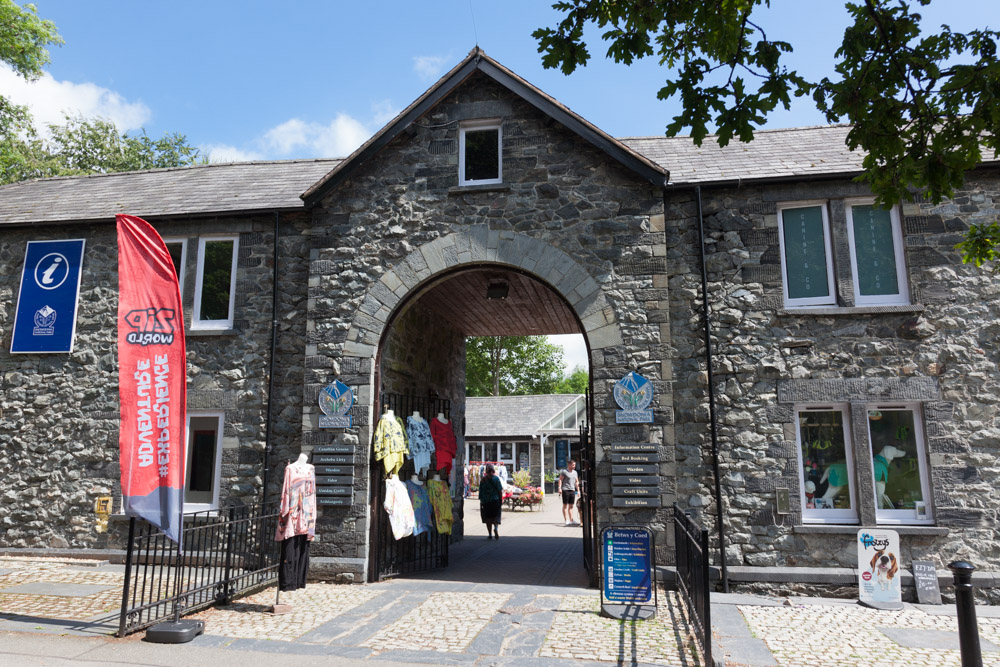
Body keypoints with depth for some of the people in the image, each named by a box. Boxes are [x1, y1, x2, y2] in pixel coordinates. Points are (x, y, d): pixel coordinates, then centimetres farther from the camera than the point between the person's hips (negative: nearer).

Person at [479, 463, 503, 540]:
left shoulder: (483, 479, -2)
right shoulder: (496, 478, -3)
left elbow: (481, 492, 0)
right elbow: (500, 491, -4)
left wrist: (481, 502, 8)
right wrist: (500, 499, 6)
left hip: (486, 501, 0)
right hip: (495, 500, 0)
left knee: (488, 517, 8)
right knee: (496, 516, 8)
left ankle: (490, 534, 7)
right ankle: (496, 527, -20)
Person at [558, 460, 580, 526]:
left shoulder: (575, 472, 16)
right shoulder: (564, 472, -3)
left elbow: (577, 482, 22)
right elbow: (560, 480, -5)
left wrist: (578, 490, 17)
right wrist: (559, 488, -16)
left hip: (572, 490, 6)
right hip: (565, 490, -6)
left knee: (571, 506, 7)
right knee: (565, 505, -2)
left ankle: (571, 520, 8)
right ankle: (566, 520, -2)